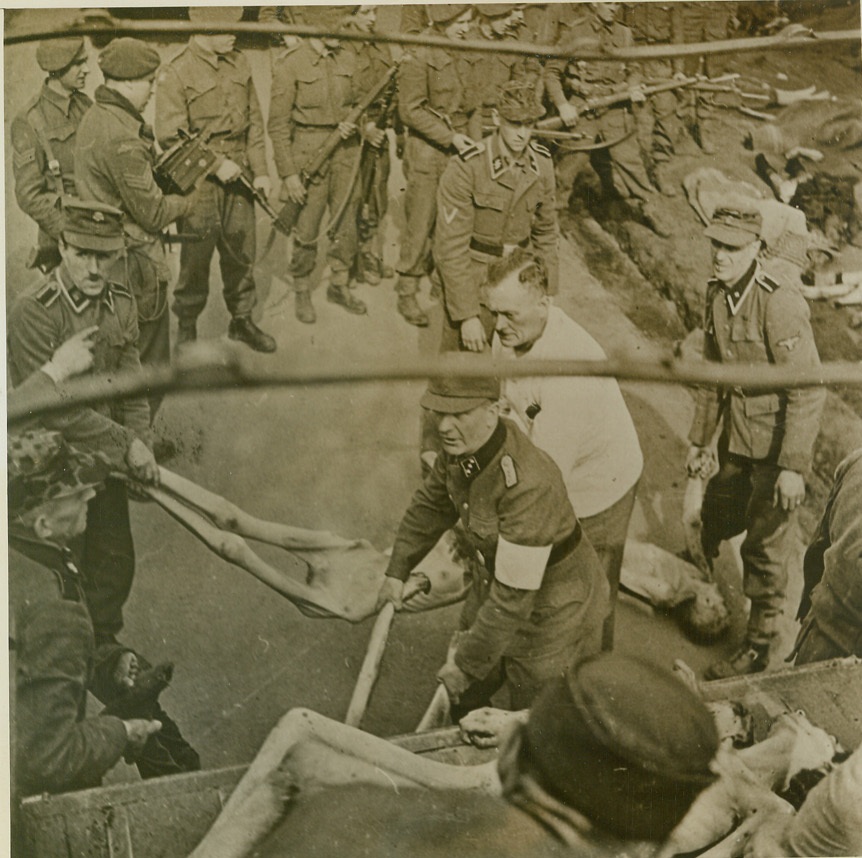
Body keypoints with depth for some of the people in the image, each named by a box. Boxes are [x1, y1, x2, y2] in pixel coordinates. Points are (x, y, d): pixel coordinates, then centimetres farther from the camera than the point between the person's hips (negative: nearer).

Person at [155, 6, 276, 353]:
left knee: (241, 252, 12)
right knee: (195, 257, 5)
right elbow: (170, 136, -14)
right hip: (198, 182, -5)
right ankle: (187, 327, 21)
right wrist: (216, 164, -18)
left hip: (238, 176, 5)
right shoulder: (175, 74, -11)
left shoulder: (239, 63, 7)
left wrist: (260, 170, 7)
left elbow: (254, 121, 12)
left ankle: (242, 320, 29)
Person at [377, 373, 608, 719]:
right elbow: (432, 504, 10)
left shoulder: (527, 485, -38)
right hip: (493, 587, 8)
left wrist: (467, 663, -24)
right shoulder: (462, 448, -13)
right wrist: (397, 571, 16)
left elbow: (513, 595, -33)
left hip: (551, 608, -7)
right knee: (461, 700, 24)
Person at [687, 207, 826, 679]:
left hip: (777, 445, -7)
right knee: (717, 516, 22)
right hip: (737, 439, 7)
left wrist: (794, 467, -24)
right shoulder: (717, 294, 0)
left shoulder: (780, 304, -25)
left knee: (765, 547, 3)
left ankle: (758, 647, 20)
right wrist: (700, 438, 17)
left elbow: (809, 391, -24)